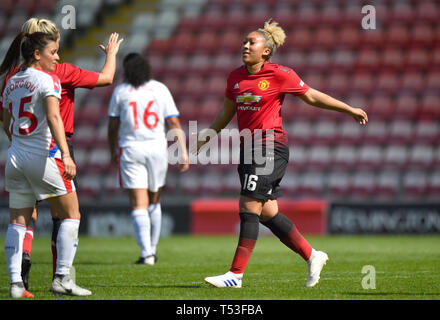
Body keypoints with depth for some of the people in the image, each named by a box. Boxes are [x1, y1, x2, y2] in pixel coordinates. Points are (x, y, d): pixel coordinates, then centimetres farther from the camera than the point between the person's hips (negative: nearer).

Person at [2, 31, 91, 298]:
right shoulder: (47, 80, -9)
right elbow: (53, 117, -22)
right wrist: (66, 154, -30)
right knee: (71, 215, 5)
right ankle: (62, 278, 0)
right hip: (43, 155, -7)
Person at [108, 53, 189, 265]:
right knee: (154, 201, 19)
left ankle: (146, 253, -17)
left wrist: (113, 152, 19)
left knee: (138, 205, -4)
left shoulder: (120, 91, 2)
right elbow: (174, 123, 0)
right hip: (157, 148, 2)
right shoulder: (160, 89, 5)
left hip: (131, 150, -2)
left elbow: (113, 127, 5)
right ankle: (152, 250, 25)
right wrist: (183, 152, -1)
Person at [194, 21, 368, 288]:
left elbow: (312, 97, 4)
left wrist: (350, 110, 8)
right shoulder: (235, 77, 10)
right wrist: (206, 137, 26)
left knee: (249, 207, -13)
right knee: (267, 213, 7)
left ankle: (236, 274, -13)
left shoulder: (279, 75, -6)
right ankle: (312, 256, 22)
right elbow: (227, 112, 25)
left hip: (271, 146, -7)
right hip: (248, 147, 7)